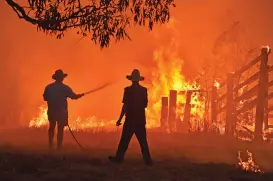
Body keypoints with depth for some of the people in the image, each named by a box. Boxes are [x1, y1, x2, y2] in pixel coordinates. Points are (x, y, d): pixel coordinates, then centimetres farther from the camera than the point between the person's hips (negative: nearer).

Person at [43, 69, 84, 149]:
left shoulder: (48, 87, -4)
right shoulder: (65, 88, -10)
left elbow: (45, 98, 1)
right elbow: (74, 96, -6)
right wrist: (81, 95, 12)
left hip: (51, 111, 3)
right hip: (62, 112, -3)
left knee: (52, 127, 18)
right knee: (60, 129, 4)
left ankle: (50, 145, 20)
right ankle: (59, 146, 3)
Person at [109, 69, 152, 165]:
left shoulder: (128, 90, -11)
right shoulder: (144, 90, 1)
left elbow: (125, 106, -13)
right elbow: (145, 105, 7)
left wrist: (120, 119, -8)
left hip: (130, 119, -3)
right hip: (140, 119, 4)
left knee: (124, 140, 4)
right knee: (143, 141, 8)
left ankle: (119, 158, 8)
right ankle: (147, 160, 5)